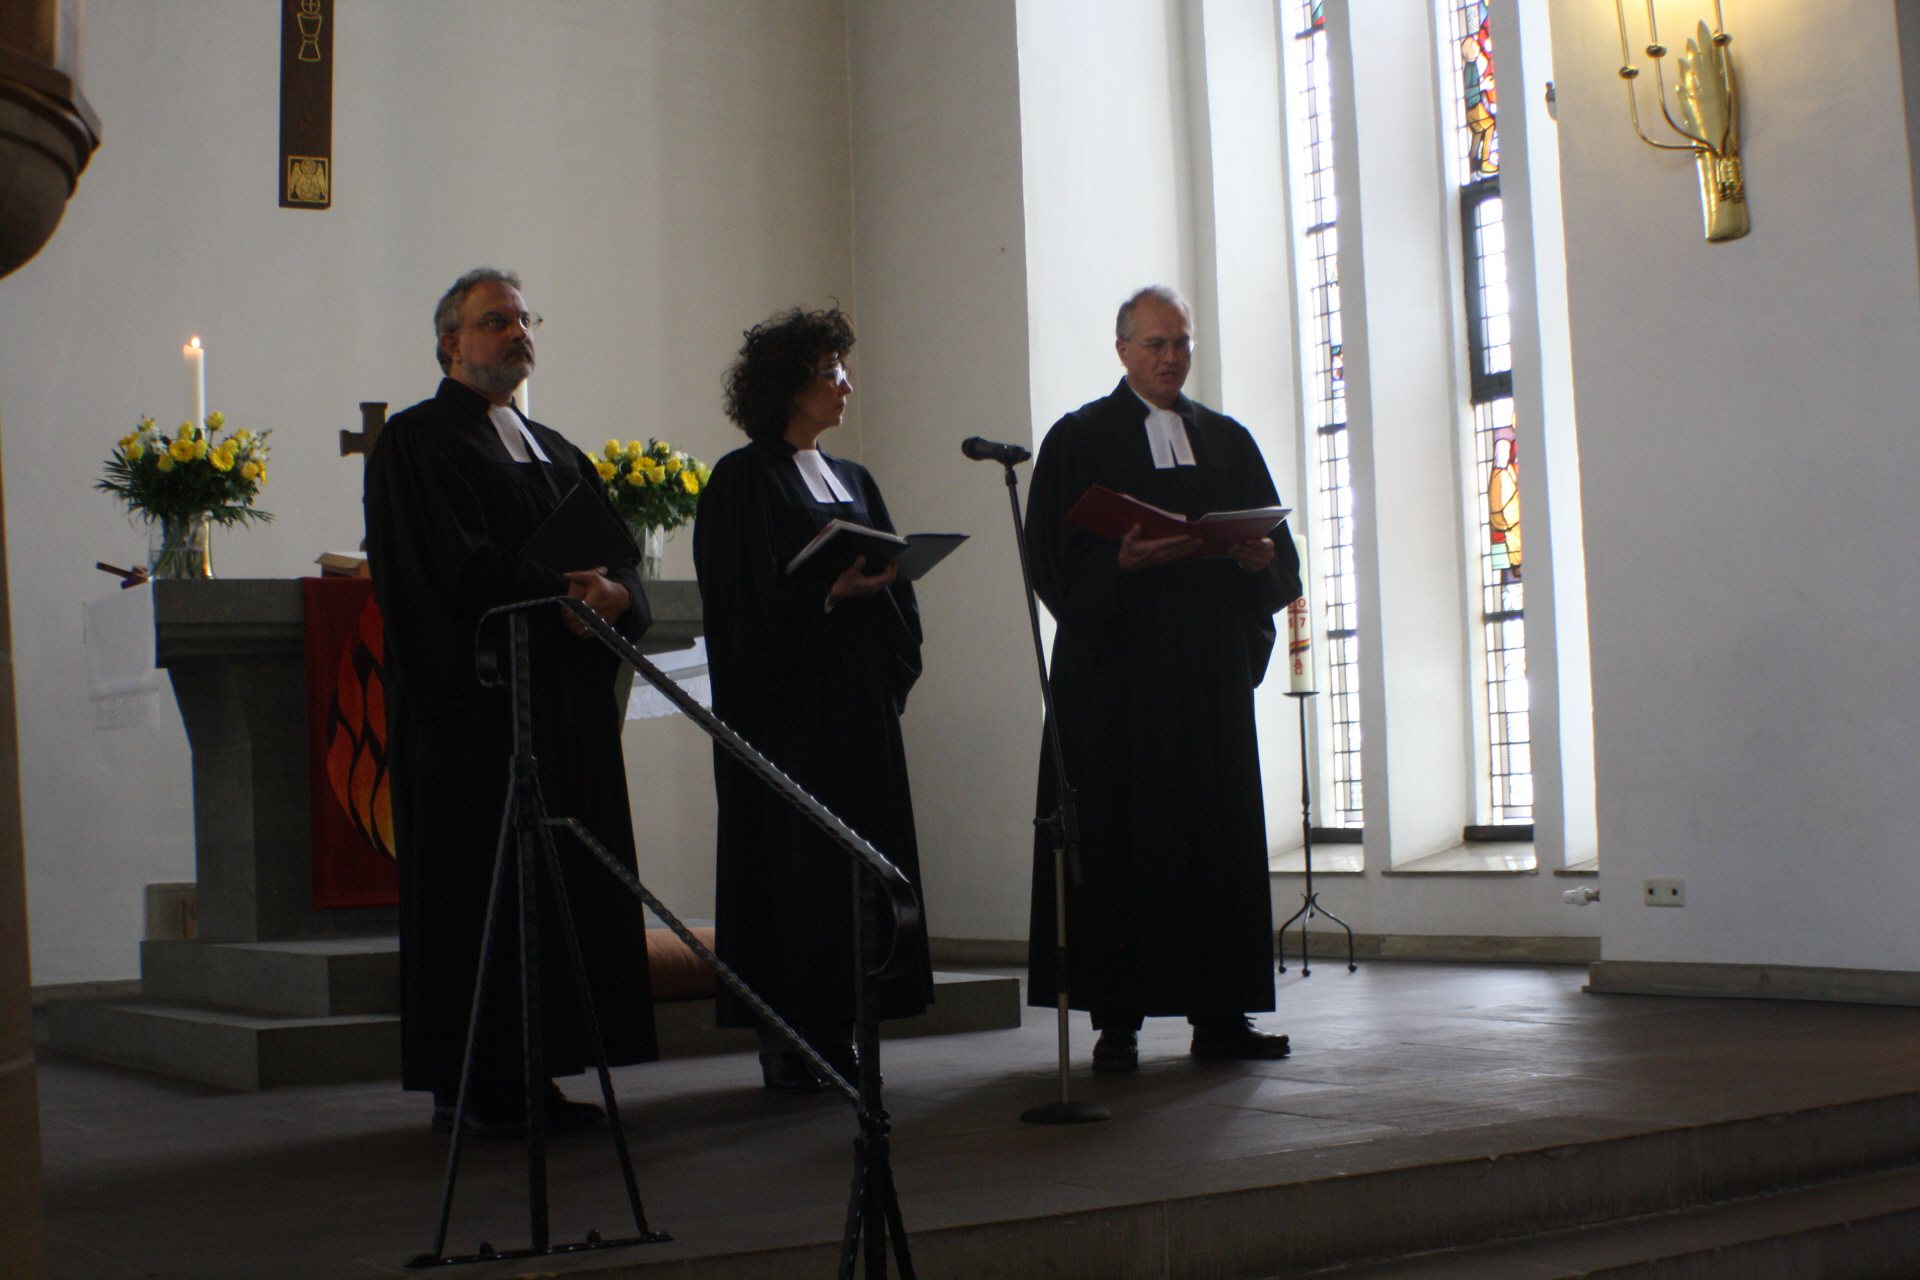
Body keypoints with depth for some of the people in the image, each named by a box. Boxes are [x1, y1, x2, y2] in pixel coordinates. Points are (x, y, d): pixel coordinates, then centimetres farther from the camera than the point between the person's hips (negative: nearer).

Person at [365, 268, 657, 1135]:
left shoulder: (554, 451, 22)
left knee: (563, 886, 3)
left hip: (566, 707, 7)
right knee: (480, 892, -6)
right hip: (474, 704, -7)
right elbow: (460, 573, -14)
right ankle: (469, 1089, -1)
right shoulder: (416, 442, 0)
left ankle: (537, 1077, 8)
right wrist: (563, 588, -11)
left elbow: (616, 557, 12)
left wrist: (613, 593, -9)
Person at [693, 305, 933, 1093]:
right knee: (789, 858, -5)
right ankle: (784, 1036, 1)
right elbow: (744, 600, -11)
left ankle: (837, 1029, 10)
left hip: (860, 702, 7)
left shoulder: (851, 480, 18)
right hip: (785, 707, -7)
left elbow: (891, 581, 17)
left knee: (861, 857, 4)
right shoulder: (743, 481, -3)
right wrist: (828, 591, -20)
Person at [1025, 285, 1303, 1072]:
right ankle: (1116, 1021, -1)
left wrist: (1260, 559, -9)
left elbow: (1280, 558, 13)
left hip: (1212, 672, 4)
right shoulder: (1079, 439, 5)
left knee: (1219, 833, 2)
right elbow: (1054, 561, -4)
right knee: (1117, 837, -5)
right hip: (1115, 671, -4)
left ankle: (1219, 1014, 8)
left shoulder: (1228, 441, 17)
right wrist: (1119, 563, -21)